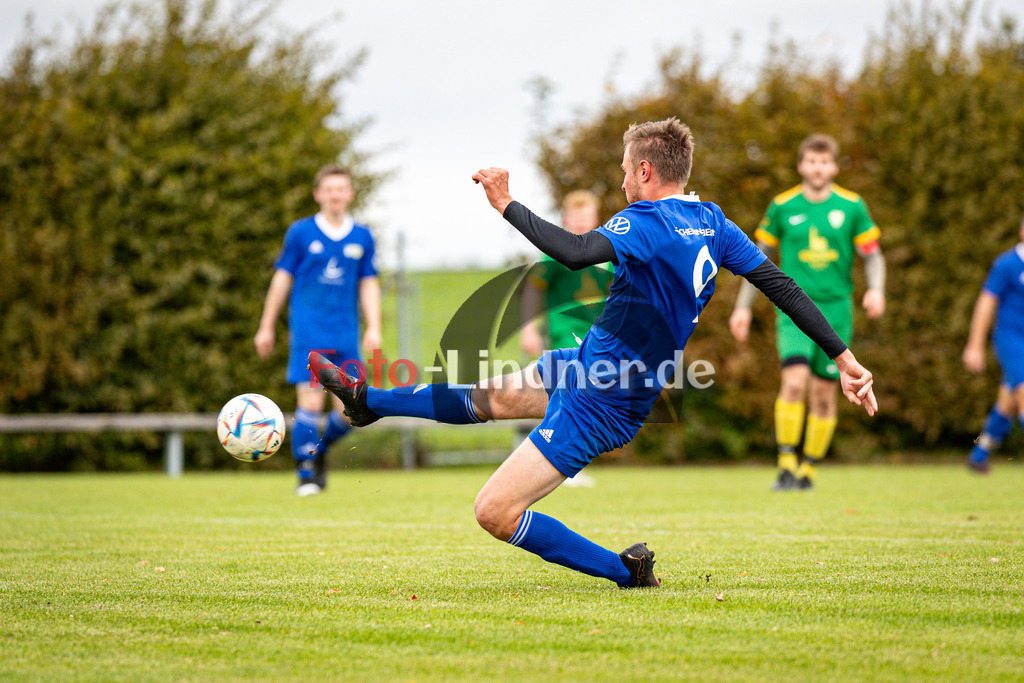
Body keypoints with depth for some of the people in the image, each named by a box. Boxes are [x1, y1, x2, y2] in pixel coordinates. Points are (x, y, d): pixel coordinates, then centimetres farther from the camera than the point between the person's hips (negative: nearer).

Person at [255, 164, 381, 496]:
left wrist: (373, 329, 1)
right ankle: (306, 474, 2)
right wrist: (266, 328, 9)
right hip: (308, 334, -3)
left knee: (349, 409, -3)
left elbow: (369, 285, 13)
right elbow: (282, 279, 7)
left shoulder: (362, 237, 10)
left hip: (346, 335, 3)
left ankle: (320, 449, 27)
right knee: (310, 403, -12)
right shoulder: (300, 232, 2)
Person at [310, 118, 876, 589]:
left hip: (598, 408, -10)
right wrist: (843, 357, 5)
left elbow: (575, 253, -40)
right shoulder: (711, 223, 2)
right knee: (489, 396, 27)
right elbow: (782, 287, 1)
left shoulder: (647, 222, -23)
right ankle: (366, 400, 47)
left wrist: (507, 205, -27)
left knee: (494, 512, -9)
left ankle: (626, 571, -2)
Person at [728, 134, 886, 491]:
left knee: (824, 393, 4)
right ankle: (786, 465, -15)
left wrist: (876, 289, -11)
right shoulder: (782, 206, 2)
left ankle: (809, 469, 17)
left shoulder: (852, 206, 2)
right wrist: (743, 306, 10)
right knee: (795, 380, -20)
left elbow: (872, 254, 8)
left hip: (836, 309, 1)